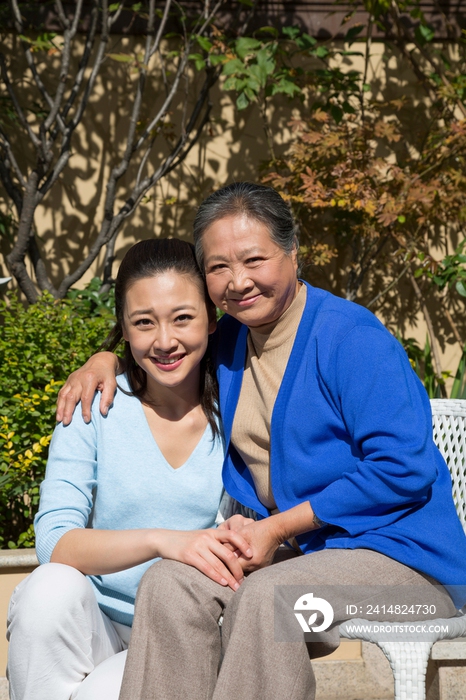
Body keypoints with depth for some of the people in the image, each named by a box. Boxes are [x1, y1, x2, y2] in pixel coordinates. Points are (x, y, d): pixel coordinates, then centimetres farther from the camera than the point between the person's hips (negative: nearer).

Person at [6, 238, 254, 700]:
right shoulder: (94, 408, -4)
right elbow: (54, 542, -15)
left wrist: (249, 542, -23)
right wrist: (162, 541, -31)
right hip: (95, 627, 2)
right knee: (51, 587, -29)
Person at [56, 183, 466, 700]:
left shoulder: (351, 337, -13)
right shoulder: (229, 341, 10)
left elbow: (404, 469, -18)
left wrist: (279, 527, -16)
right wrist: (107, 359, 12)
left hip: (401, 556, -6)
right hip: (295, 551, 7)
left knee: (267, 593, -34)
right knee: (168, 581, -20)